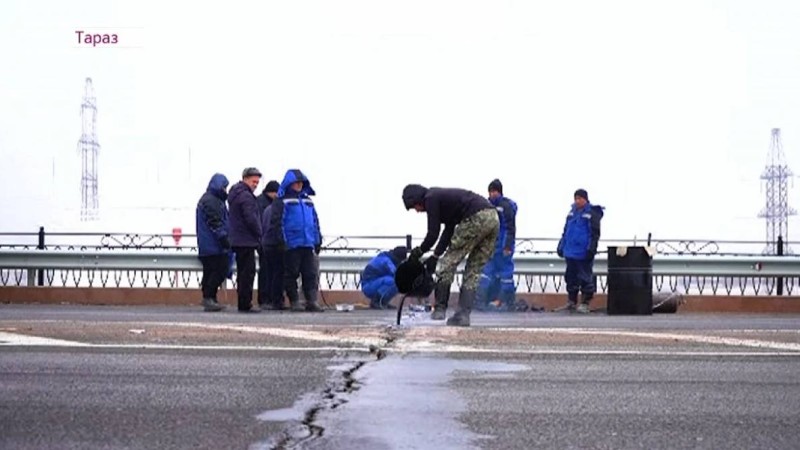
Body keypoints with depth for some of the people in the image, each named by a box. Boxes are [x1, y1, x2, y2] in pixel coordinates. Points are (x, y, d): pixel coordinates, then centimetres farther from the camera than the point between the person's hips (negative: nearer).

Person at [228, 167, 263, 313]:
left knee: (243, 272, 14)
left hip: (237, 240, 10)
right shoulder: (246, 196, -15)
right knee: (248, 272, -8)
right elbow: (251, 219, -19)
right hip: (246, 241, -10)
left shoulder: (234, 194, 18)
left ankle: (243, 304, 16)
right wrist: (259, 234, -6)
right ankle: (245, 304, -9)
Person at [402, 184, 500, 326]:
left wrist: (420, 251, 19)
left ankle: (440, 309, 4)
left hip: (476, 218, -9)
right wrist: (435, 256, 29)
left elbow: (433, 234, 2)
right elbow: (449, 230, 31)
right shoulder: (443, 196, 30)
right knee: (473, 271, 12)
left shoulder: (431, 198, 3)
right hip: (493, 218, 9)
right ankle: (463, 314, 8)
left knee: (449, 262, 2)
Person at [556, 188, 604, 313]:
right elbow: (566, 231, 21)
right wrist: (561, 246, 18)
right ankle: (571, 302, 20)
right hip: (570, 251, 7)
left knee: (585, 278, -2)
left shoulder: (592, 213, -6)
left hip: (583, 253, -7)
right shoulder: (572, 211, 14)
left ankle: (585, 303, 2)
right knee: (571, 277, 12)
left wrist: (591, 249, -16)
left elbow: (595, 233, -9)